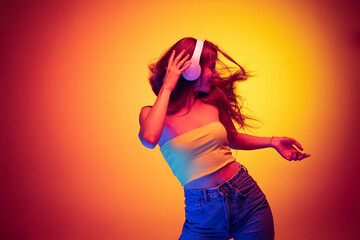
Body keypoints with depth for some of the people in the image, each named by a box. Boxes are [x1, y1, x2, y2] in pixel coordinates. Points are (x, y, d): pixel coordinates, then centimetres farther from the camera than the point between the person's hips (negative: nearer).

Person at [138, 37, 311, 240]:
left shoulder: (212, 101, 2)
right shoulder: (153, 113, -7)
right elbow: (149, 139, -32)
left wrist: (272, 141, 5)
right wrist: (167, 87, -21)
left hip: (247, 199, 3)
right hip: (203, 213, -3)